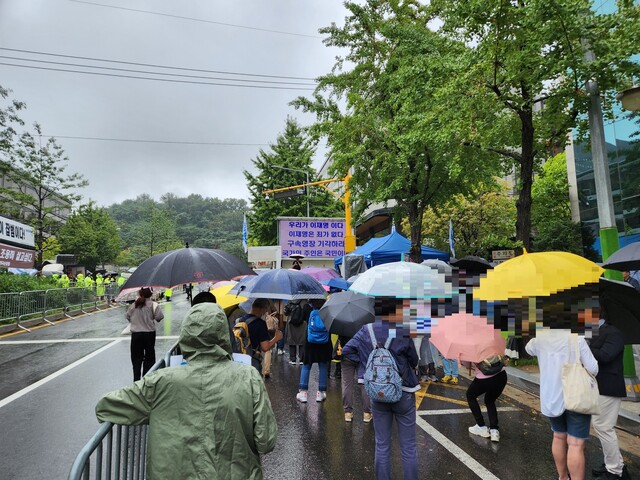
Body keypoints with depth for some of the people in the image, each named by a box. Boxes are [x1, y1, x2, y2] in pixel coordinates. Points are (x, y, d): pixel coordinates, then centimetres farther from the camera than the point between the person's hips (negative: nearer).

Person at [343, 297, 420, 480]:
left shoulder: (366, 330, -7)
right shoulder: (402, 332, -17)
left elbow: (346, 350, -7)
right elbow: (414, 361, -5)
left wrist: (367, 362, -1)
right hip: (404, 393, -3)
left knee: (382, 445, 15)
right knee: (408, 446, 11)